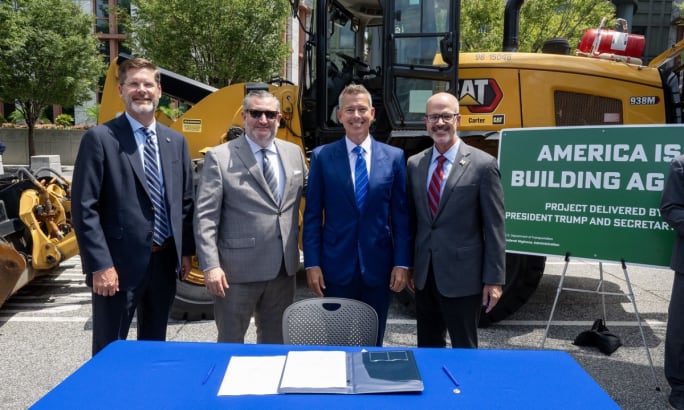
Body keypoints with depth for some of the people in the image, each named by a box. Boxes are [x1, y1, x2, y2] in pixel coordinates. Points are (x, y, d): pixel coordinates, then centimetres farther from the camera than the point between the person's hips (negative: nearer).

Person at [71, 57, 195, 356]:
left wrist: (186, 251, 8)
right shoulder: (100, 138, -8)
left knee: (155, 346, 19)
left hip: (165, 261, 5)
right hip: (119, 264, -5)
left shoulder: (176, 142, 9)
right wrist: (100, 265, -16)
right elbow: (84, 208, -12)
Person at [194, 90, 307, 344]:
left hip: (284, 268, 5)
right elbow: (205, 217, -10)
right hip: (238, 269, -4)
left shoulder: (294, 153, 8)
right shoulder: (219, 158, -6)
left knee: (276, 342, 18)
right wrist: (210, 266, -16)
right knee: (230, 343, 11)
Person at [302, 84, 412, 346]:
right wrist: (312, 264, -5)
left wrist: (402, 263, -2)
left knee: (373, 343, 14)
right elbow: (312, 215, 0)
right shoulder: (322, 157, 0)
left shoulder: (394, 157, 2)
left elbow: (401, 216, 3)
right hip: (336, 266, -1)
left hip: (378, 266, 1)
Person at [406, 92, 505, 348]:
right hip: (424, 276, 5)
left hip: (462, 277, -4)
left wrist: (494, 280, -9)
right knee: (427, 348, 17)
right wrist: (408, 266, 11)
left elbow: (494, 229, -8)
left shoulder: (482, 165, -8)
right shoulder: (414, 164, 6)